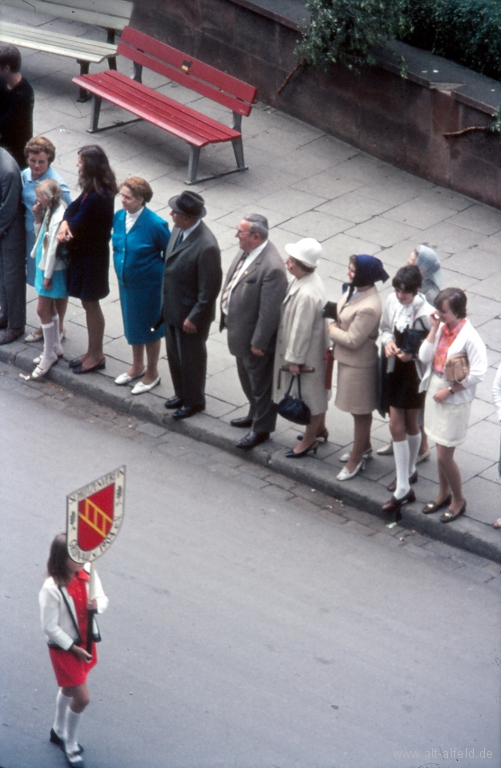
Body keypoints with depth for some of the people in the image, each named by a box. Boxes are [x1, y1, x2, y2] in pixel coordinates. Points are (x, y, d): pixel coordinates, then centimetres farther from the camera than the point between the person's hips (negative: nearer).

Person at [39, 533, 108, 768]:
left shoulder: (87, 574, -13)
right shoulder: (52, 589, -31)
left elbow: (103, 599, 1)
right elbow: (50, 627, -23)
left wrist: (97, 603, -23)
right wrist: (74, 648, -17)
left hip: (85, 641, 6)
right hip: (64, 647, -6)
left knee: (69, 689, 26)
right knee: (82, 698, -1)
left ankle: (58, 731, 50)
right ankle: (70, 746, 22)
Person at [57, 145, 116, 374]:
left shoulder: (97, 196, -28)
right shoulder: (93, 188, 2)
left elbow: (78, 225, -23)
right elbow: (74, 207, 1)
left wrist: (65, 229, -4)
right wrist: (65, 223, -18)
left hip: (92, 256, -9)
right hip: (84, 252, 9)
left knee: (91, 304, 5)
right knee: (88, 303, 18)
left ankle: (96, 355, 19)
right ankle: (92, 352, 30)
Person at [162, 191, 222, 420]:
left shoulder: (206, 247, -32)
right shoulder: (179, 230, -6)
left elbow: (210, 289, -24)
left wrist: (194, 318, -18)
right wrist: (166, 304, 14)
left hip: (191, 315, -8)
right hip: (172, 309, 8)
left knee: (191, 359, 13)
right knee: (174, 355, 24)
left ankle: (194, 401, 34)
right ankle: (182, 394, 45)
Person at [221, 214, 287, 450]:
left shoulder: (272, 267, -31)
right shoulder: (246, 251, -4)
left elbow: (269, 311, -26)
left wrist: (259, 342, -21)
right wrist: (226, 318, 15)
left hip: (255, 335, -9)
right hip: (239, 330, 9)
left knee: (261, 383, 11)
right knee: (247, 378, 27)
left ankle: (261, 428, 28)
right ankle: (255, 414, 48)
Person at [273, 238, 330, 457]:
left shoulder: (306, 294, -34)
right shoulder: (309, 279, -4)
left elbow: (302, 330, -27)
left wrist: (295, 359, -17)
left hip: (308, 352, -9)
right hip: (317, 348, 9)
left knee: (311, 394, 9)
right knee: (317, 392, 26)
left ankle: (310, 439, 26)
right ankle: (320, 429, 44)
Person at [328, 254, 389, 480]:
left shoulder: (368, 308, -33)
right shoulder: (354, 290, -4)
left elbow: (353, 340, -27)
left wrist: (332, 330, -13)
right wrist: (337, 325, -2)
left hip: (359, 364, -10)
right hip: (347, 359, 10)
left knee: (360, 411, 9)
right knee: (358, 408, 25)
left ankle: (357, 458, 23)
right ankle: (365, 447, 43)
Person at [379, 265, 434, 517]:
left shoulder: (426, 313, -23)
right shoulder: (392, 301, -6)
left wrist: (413, 354, -27)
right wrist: (388, 342, -10)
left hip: (415, 372, -5)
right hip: (395, 369, 5)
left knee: (410, 424, 11)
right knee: (396, 425, 7)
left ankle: (409, 471, 32)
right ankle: (403, 488, 15)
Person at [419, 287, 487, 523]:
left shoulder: (469, 337, -21)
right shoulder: (442, 328, -2)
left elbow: (477, 374, -21)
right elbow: (424, 357, -5)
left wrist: (449, 391, -17)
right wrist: (434, 329, -13)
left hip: (455, 400, -6)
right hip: (435, 391, 6)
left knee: (444, 456, -1)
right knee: (441, 449, 19)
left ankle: (458, 499, 20)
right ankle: (444, 493, 37)